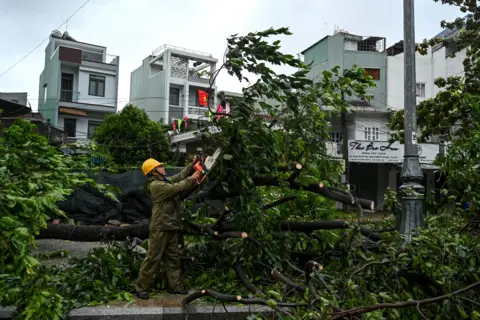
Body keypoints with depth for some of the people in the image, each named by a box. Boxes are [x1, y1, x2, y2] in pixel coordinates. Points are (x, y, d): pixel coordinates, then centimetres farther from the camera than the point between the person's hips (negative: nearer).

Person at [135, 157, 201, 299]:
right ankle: (141, 288, 7)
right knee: (153, 258, -3)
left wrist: (192, 165, 1)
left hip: (171, 227, 9)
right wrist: (192, 179, -12)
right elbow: (177, 188, -21)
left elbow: (179, 177, 13)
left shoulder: (166, 181, 12)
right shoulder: (156, 185, -15)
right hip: (160, 228, -9)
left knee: (173, 257, 12)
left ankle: (175, 286, 20)